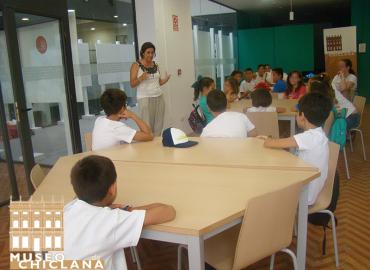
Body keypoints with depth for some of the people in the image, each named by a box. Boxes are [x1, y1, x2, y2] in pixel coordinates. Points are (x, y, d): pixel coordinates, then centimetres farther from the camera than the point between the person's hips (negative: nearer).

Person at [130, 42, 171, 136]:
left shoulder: (155, 65, 12)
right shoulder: (136, 65, -2)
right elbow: (132, 84, -5)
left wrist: (165, 80, -2)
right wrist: (141, 78, -24)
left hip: (159, 97, 5)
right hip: (145, 98, -5)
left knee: (159, 125, 3)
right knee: (147, 125, -7)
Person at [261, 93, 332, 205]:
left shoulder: (309, 137, -28)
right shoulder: (318, 135, 0)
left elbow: (269, 143, -28)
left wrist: (267, 140, -8)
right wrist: (272, 140, -2)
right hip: (309, 192, 8)